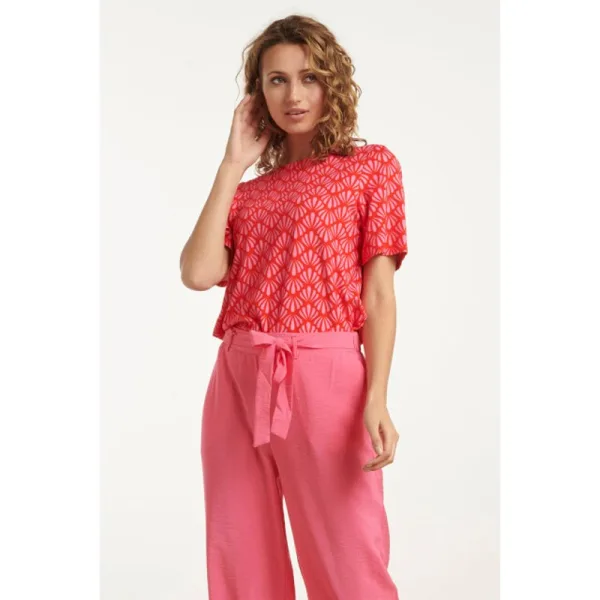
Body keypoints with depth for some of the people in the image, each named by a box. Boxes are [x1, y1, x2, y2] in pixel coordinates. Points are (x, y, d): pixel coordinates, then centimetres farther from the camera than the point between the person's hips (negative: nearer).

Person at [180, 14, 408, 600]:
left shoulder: (372, 166, 9)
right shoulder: (248, 191, 18)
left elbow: (379, 292, 0)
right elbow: (198, 273, 0)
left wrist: (376, 399, -12)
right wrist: (232, 167, 6)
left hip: (325, 376, -4)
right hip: (237, 379, 4)